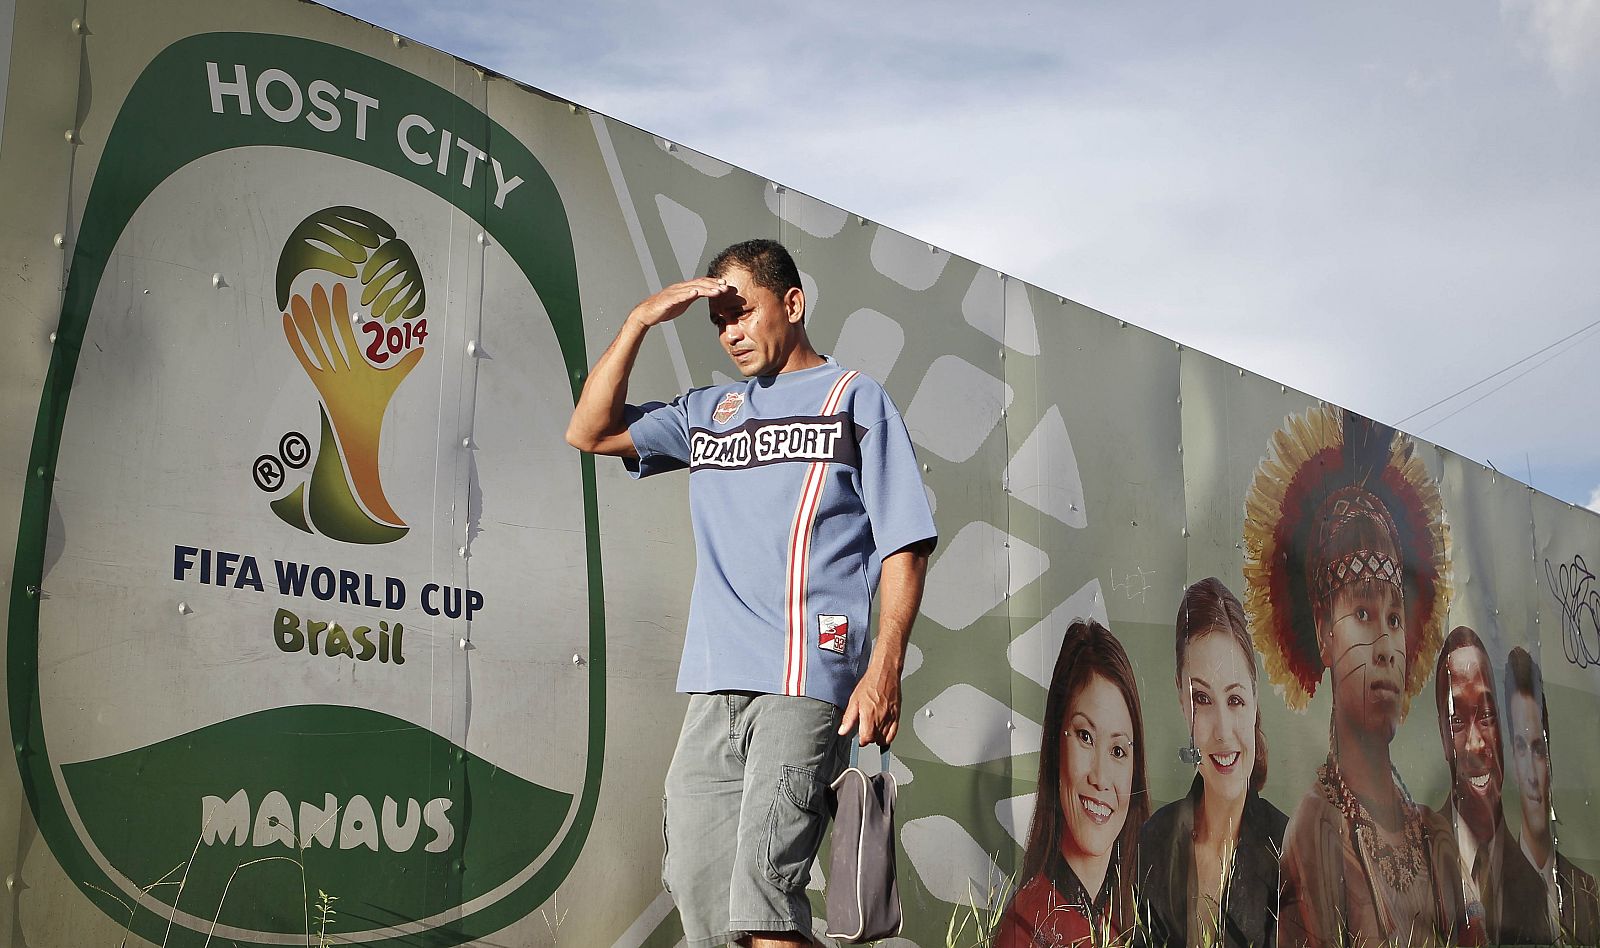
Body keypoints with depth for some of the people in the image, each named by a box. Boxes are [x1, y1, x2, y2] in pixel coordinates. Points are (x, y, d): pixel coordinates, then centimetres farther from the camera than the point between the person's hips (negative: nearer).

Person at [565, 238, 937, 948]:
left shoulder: (854, 399, 7)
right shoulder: (707, 412, 21)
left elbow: (906, 543, 1)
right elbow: (589, 432, 15)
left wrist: (885, 668, -11)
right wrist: (641, 320, 7)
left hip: (807, 682, -5)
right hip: (714, 688, 6)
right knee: (695, 887, 3)